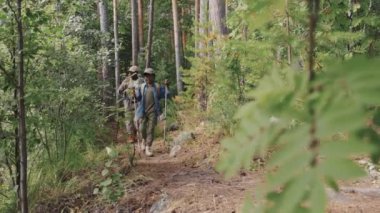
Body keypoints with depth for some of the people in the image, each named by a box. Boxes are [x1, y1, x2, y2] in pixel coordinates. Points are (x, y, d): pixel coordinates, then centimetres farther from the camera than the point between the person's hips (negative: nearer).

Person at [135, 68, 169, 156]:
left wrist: (166, 86, -11)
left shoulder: (157, 87, 3)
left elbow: (165, 95, 3)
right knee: (142, 129, -4)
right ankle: (144, 140, 28)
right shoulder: (142, 87, 8)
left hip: (153, 112, -2)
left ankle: (148, 148, 4)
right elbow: (138, 97, 3)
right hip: (143, 111, 2)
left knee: (151, 130, -4)